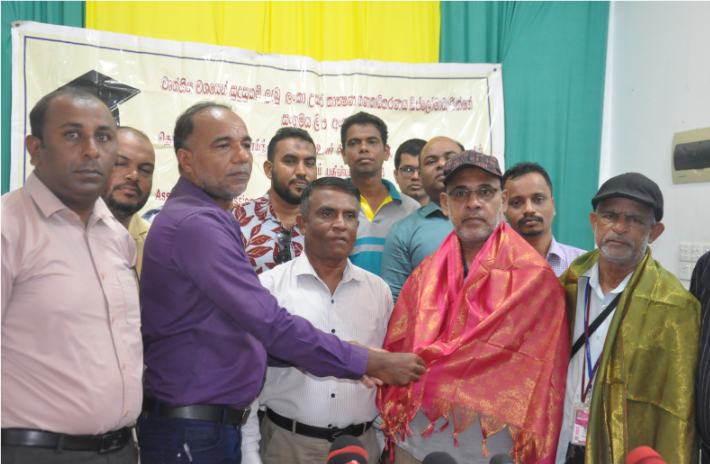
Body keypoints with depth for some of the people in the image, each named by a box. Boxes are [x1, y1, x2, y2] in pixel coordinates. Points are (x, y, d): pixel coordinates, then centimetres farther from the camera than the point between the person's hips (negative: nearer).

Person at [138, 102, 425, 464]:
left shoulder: (207, 221, 14)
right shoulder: (195, 224, -19)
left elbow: (246, 335, 12)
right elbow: (270, 324, -23)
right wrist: (370, 363, -16)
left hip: (218, 425, 9)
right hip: (189, 434, -9)